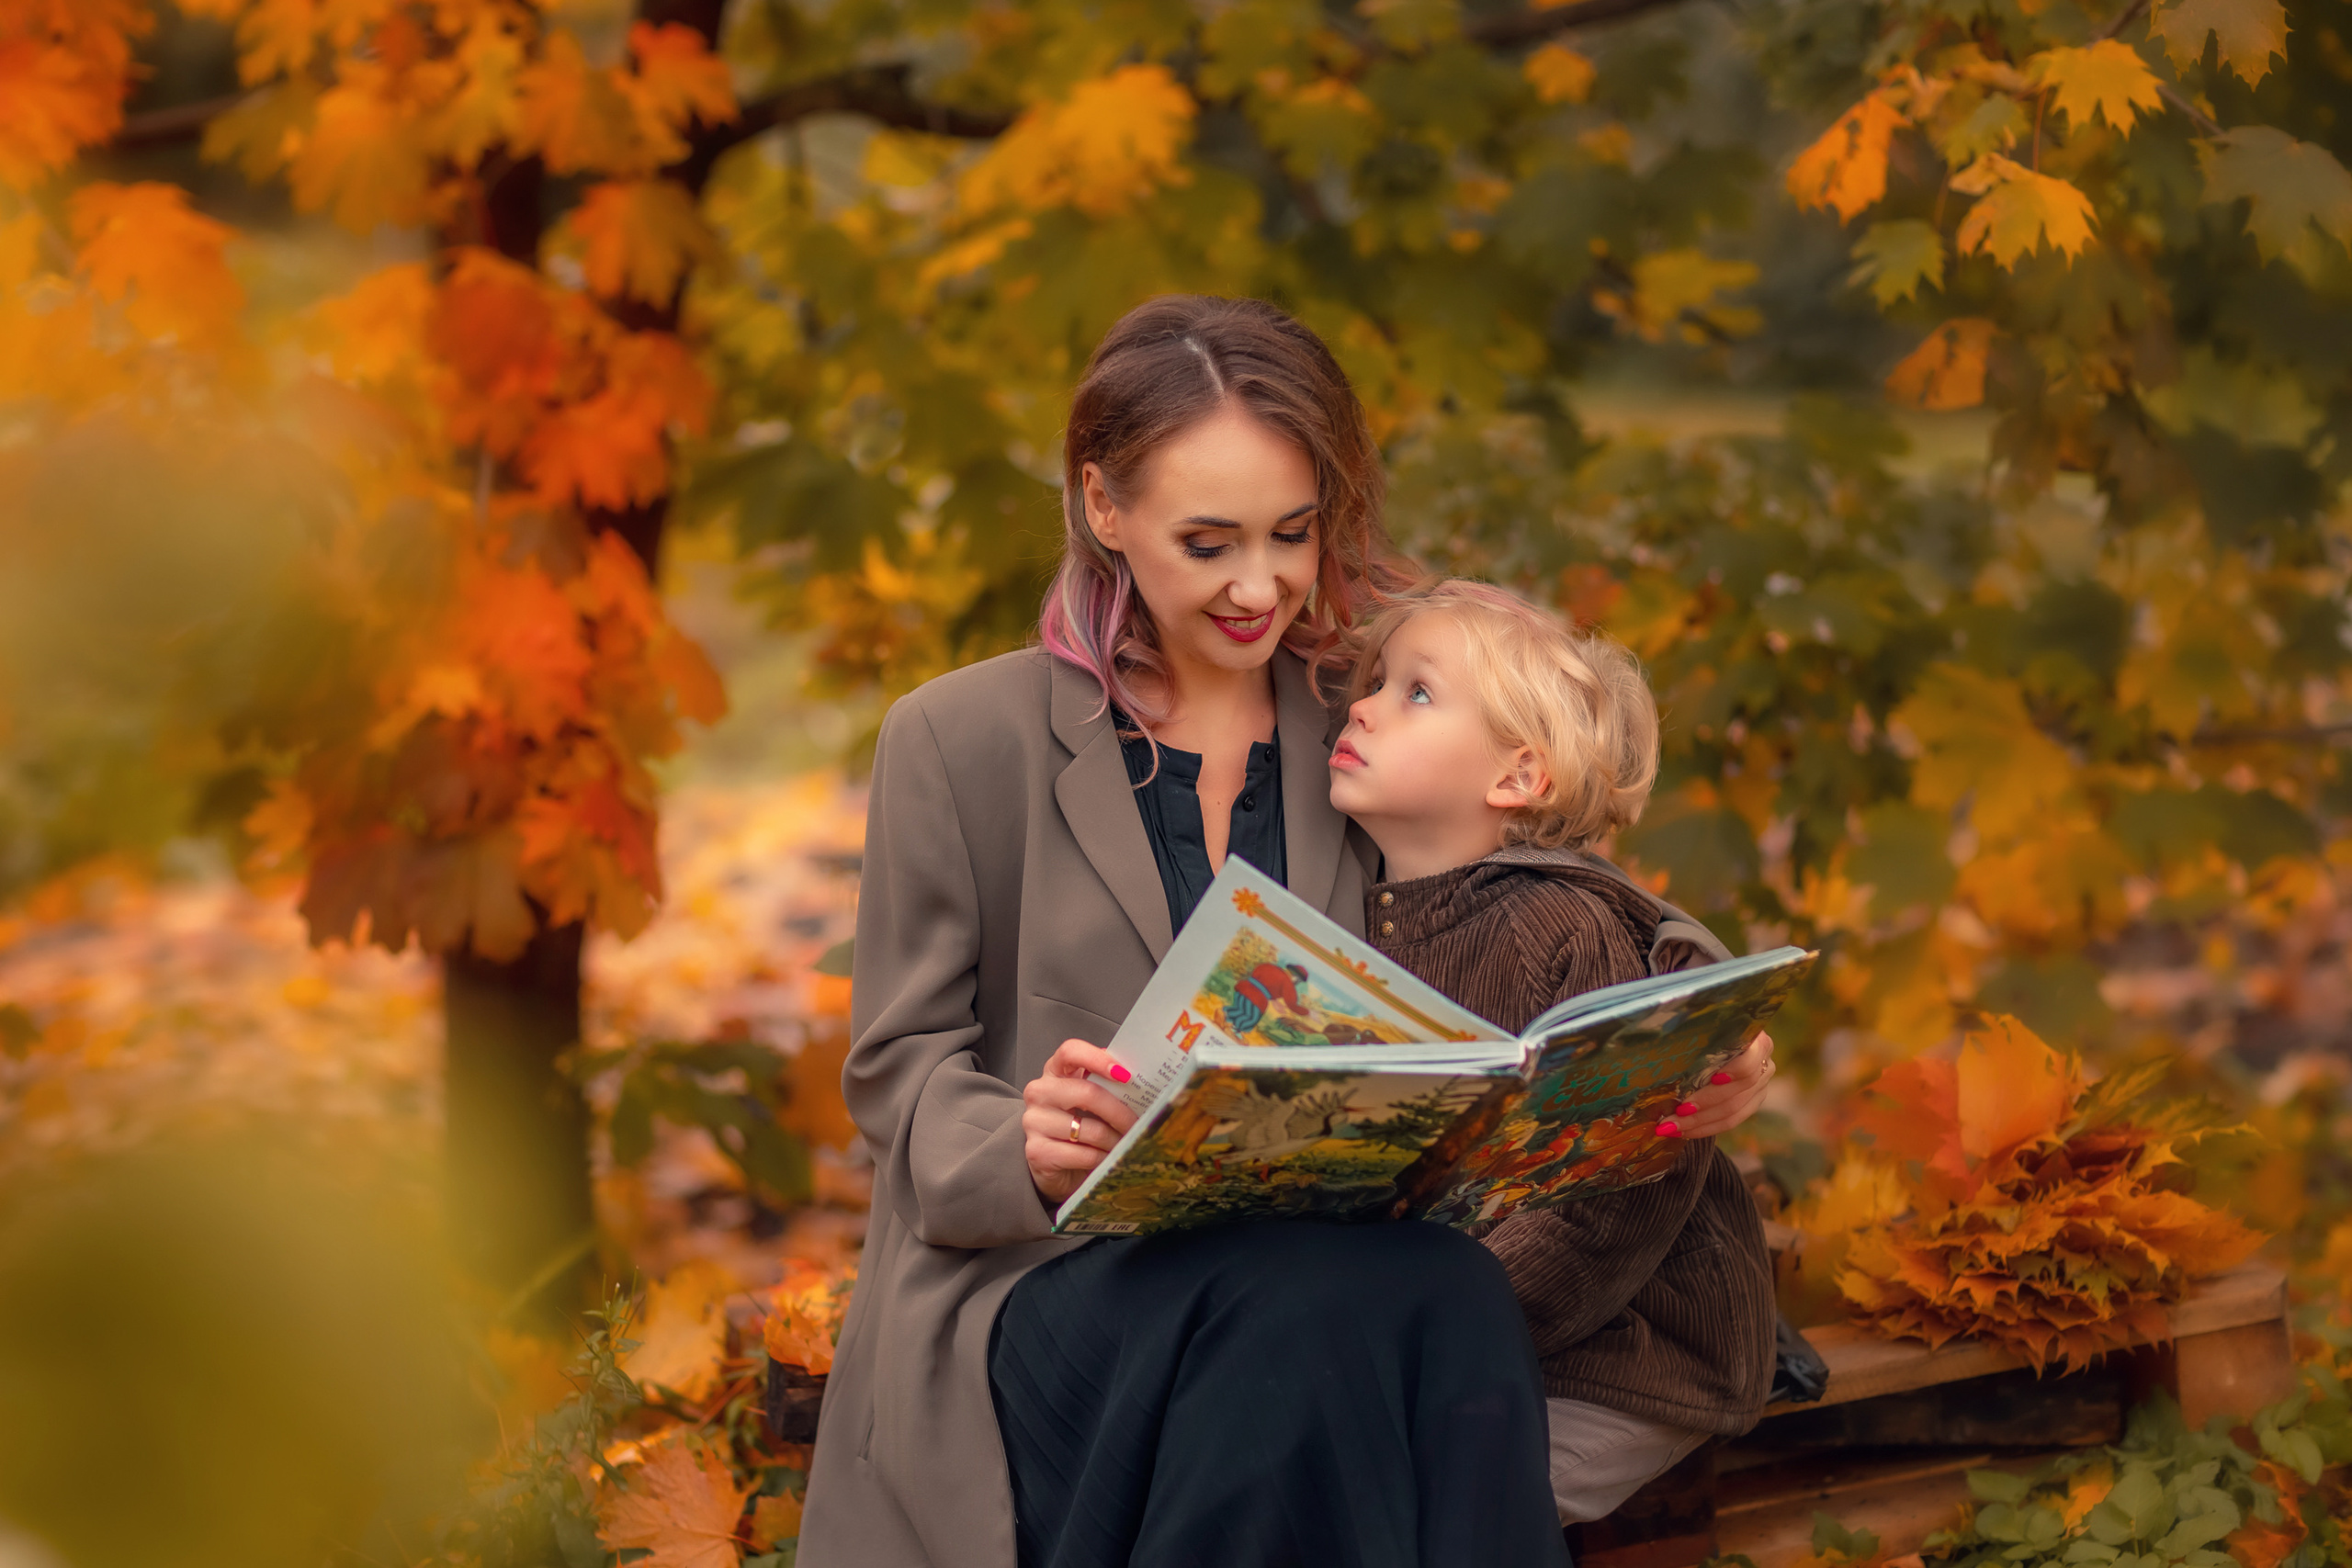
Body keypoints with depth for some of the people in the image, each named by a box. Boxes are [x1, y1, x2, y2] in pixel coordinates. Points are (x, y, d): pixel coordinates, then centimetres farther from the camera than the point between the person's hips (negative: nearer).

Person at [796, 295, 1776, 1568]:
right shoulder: (961, 743, 7)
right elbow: (901, 1074, 5)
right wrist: (1028, 1151, -20)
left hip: (1329, 1273, 3)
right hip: (1040, 1285, -3)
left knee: (1449, 1297, -35)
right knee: (1319, 1316, -37)